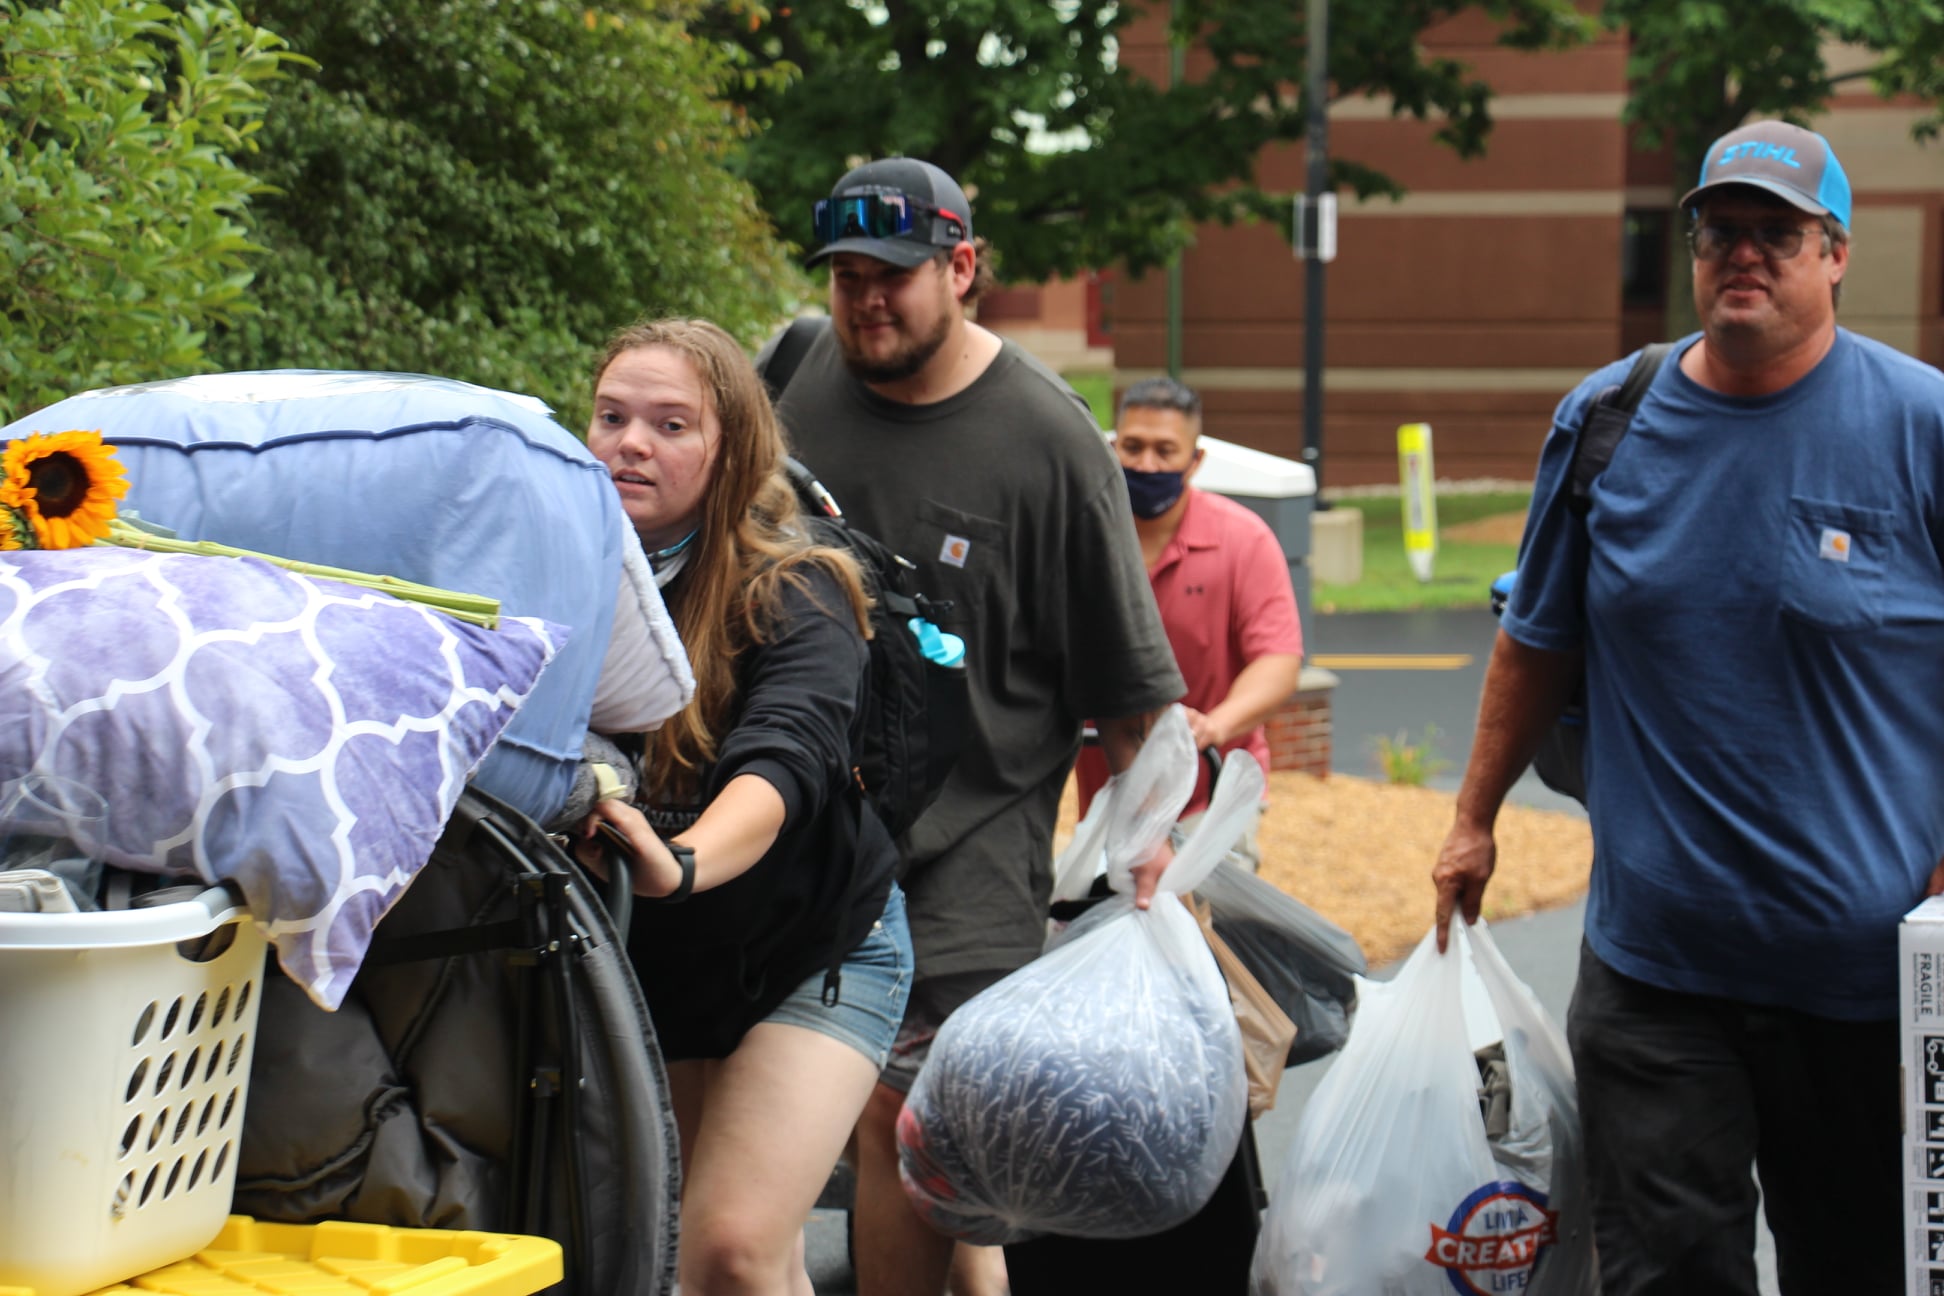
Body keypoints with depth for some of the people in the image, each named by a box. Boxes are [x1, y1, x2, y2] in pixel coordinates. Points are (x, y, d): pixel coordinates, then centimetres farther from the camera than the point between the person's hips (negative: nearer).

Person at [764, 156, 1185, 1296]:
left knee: (906, 1118, -11)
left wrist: (1151, 859, -3)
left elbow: (1129, 687, -3)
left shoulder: (1046, 437, -7)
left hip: (968, 838, -4)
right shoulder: (797, 376, 4)